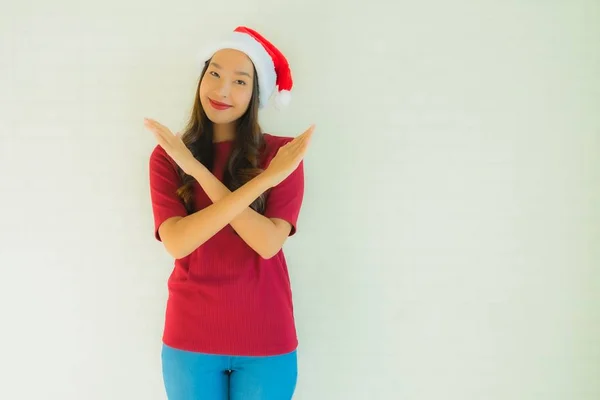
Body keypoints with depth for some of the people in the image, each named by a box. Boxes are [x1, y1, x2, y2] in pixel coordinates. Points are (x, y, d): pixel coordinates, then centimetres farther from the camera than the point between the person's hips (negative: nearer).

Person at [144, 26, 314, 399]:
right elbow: (177, 242, -16)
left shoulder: (281, 152, -6)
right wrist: (264, 180, -22)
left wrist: (197, 170, -20)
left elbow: (268, 242, -17)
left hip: (265, 341, -1)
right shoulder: (167, 155, -2)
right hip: (190, 338, 1)